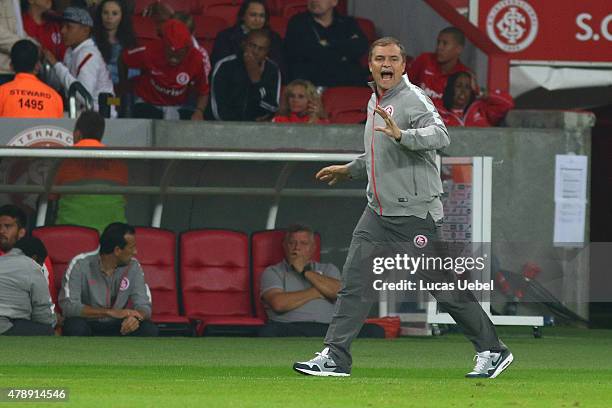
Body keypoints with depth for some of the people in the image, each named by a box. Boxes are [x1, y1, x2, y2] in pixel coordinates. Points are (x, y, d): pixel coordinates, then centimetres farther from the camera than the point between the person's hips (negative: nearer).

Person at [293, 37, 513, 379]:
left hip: (414, 213, -8)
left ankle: (492, 350, 8)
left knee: (444, 286, -3)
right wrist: (350, 170, 32)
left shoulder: (414, 99, -12)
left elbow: (440, 136, -31)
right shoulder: (375, 101, 15)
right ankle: (335, 357, 3)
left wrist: (401, 134, -45)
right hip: (378, 212, 8)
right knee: (355, 280, 1)